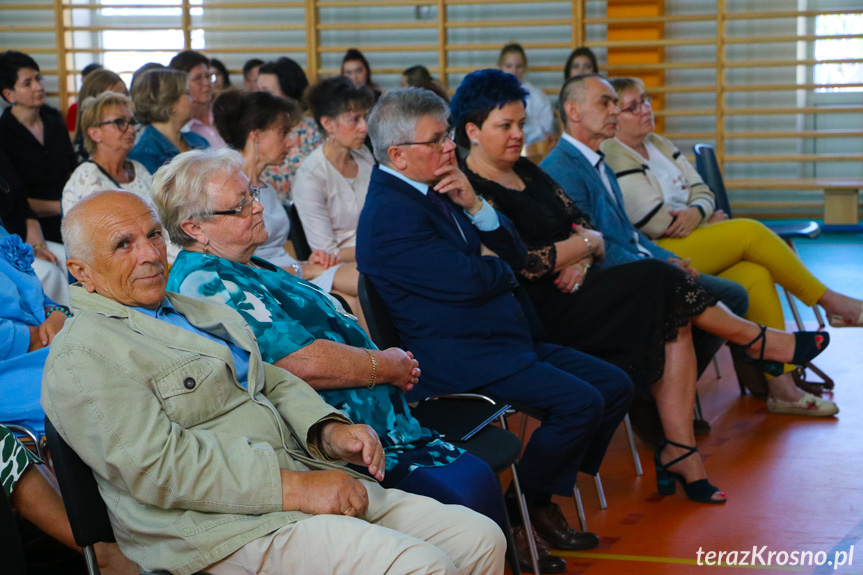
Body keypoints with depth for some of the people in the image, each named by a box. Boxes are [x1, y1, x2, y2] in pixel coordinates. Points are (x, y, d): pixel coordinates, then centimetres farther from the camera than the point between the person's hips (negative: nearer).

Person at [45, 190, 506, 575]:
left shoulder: (200, 310, 22)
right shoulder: (82, 355, -8)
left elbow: (273, 381, 25)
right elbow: (157, 465, -18)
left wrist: (327, 430, 2)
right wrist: (295, 488, -21)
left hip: (308, 480, 9)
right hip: (230, 528, -9)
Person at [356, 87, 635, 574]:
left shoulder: (439, 189, 15)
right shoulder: (390, 213, -16)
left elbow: (515, 255, 13)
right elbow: (467, 281, -23)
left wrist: (475, 205, -5)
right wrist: (504, 272, 0)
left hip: (506, 339, 10)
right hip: (454, 358, -10)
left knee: (615, 386, 5)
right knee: (579, 402, -23)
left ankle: (543, 503, 13)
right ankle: (516, 522, -5)